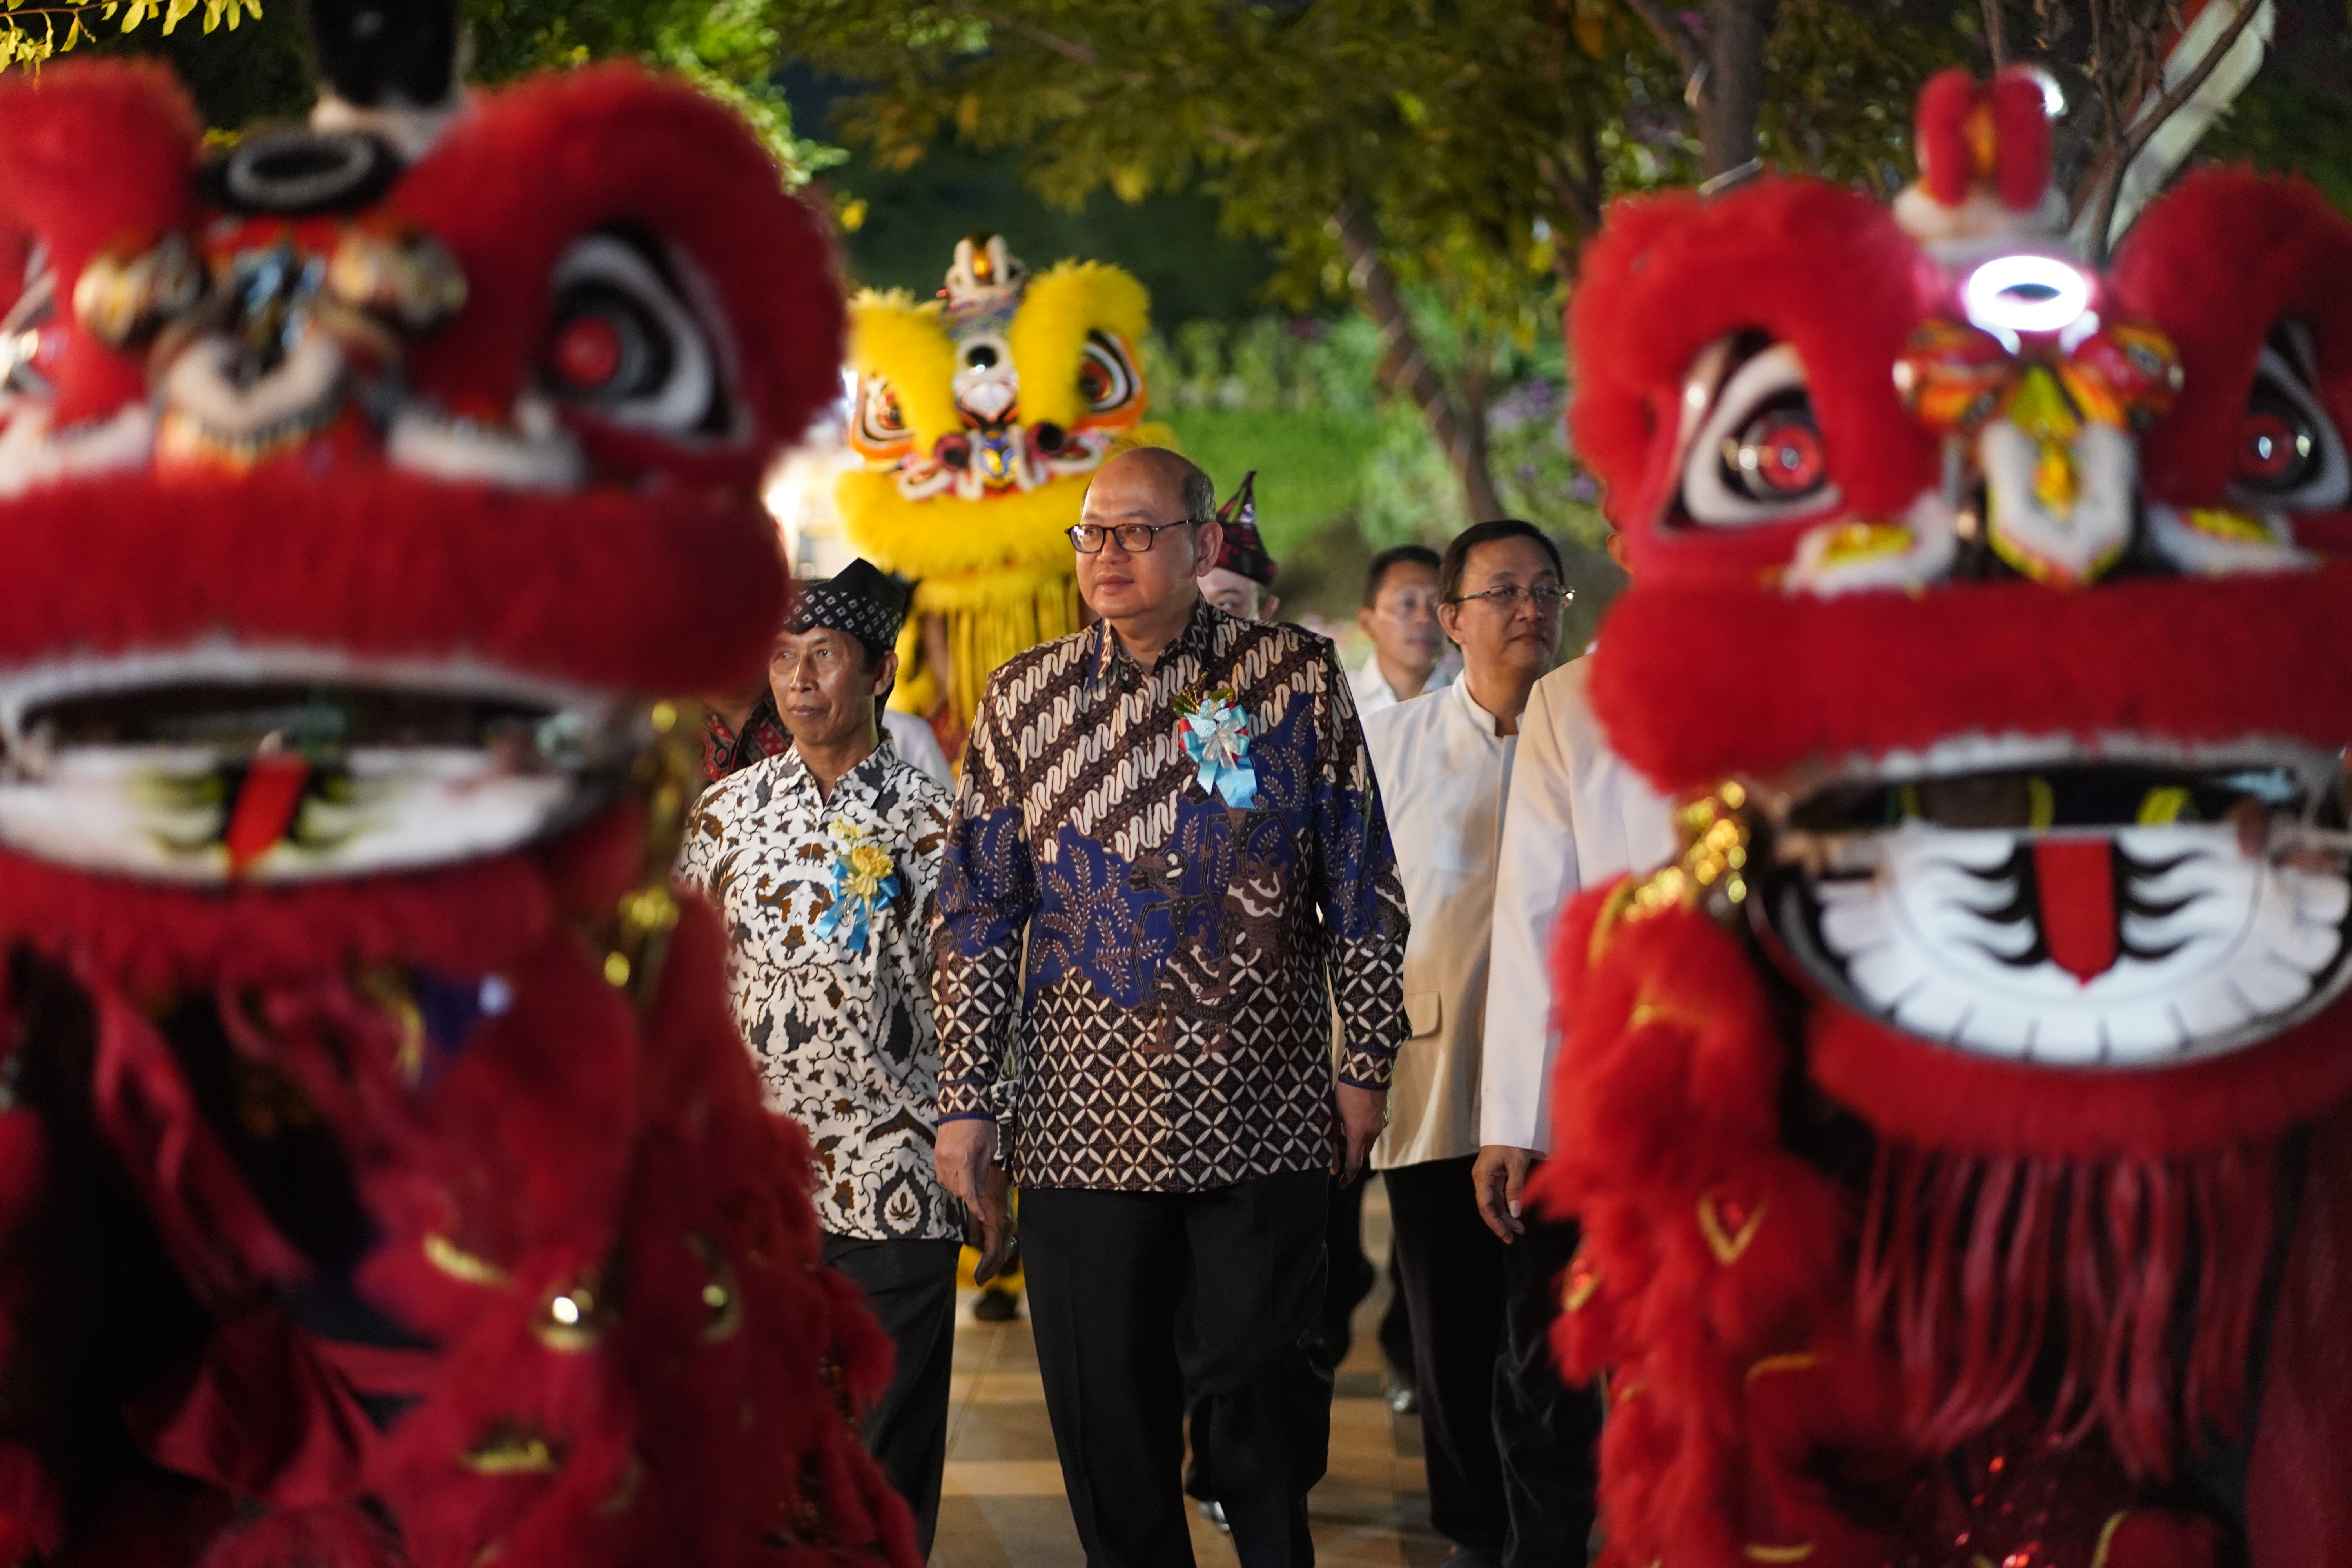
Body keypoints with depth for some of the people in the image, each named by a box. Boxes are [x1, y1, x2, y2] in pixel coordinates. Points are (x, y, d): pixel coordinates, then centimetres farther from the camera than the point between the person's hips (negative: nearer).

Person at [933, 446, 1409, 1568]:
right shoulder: (1023, 697, 6)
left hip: (1260, 1118, -2)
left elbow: (1362, 887, 3)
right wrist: (966, 1098, 3)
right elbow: (979, 910, 7)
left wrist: (1366, 1063, 1)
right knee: (1104, 1412, 5)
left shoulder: (1296, 678, 1)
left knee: (1262, 1382, 2)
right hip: (1082, 1119, 2)